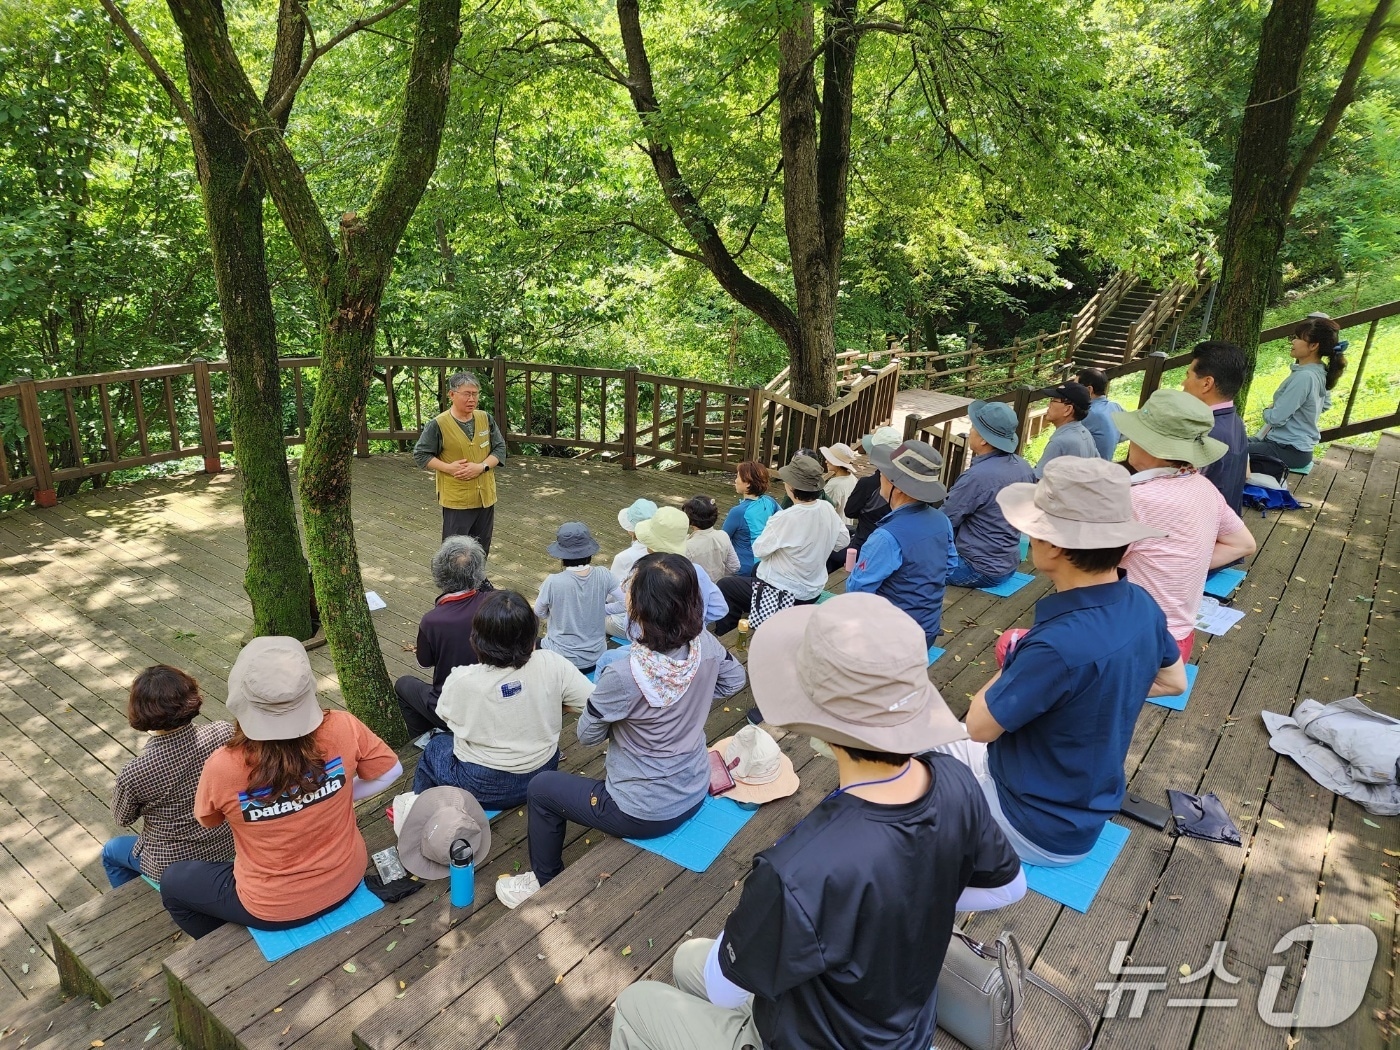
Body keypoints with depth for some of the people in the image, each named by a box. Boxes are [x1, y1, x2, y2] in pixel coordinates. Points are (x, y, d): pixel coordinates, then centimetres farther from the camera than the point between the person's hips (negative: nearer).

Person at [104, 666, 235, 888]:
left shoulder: (133, 775, -30)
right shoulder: (225, 734, -25)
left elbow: (123, 818, -8)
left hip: (173, 865, -4)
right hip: (225, 847, 4)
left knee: (111, 852, 30)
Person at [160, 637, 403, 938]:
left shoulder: (223, 767, -29)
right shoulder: (343, 728, -25)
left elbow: (208, 820, -6)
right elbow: (391, 771, -7)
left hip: (276, 908, -3)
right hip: (346, 878, 4)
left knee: (173, 882, 26)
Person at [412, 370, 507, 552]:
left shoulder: (485, 419, 3)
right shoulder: (438, 425, -10)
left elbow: (500, 448, 4)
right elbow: (420, 455, -4)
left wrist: (481, 466, -13)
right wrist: (448, 467, -17)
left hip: (485, 497, 4)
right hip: (456, 499, -4)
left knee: (481, 551, 15)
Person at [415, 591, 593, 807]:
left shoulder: (461, 681, -26)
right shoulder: (552, 664, -22)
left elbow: (446, 715, -4)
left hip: (485, 788, -3)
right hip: (543, 777, 3)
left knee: (435, 747, 29)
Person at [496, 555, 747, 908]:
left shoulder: (623, 674, -33)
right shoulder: (705, 644, -17)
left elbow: (587, 734, -14)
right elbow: (735, 679, 6)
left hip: (645, 815, -6)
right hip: (695, 795, 6)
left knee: (541, 789, 16)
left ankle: (545, 886, 36)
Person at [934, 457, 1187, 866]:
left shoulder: (1059, 645, -37)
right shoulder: (1141, 606, -11)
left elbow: (979, 726, -22)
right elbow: (1173, 681, 10)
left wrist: (1011, 671, -5)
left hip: (1040, 829, -7)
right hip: (1088, 808, 7)